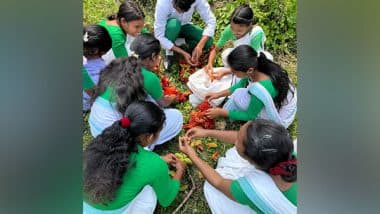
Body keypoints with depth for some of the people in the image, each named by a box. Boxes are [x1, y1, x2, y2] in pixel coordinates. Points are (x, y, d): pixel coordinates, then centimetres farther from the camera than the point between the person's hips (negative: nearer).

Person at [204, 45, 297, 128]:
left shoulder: (261, 89, -40)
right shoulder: (257, 66, -19)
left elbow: (249, 116, -21)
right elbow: (243, 83, 3)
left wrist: (221, 112, -14)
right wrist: (219, 94, 2)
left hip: (280, 114, -7)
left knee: (239, 95, -21)